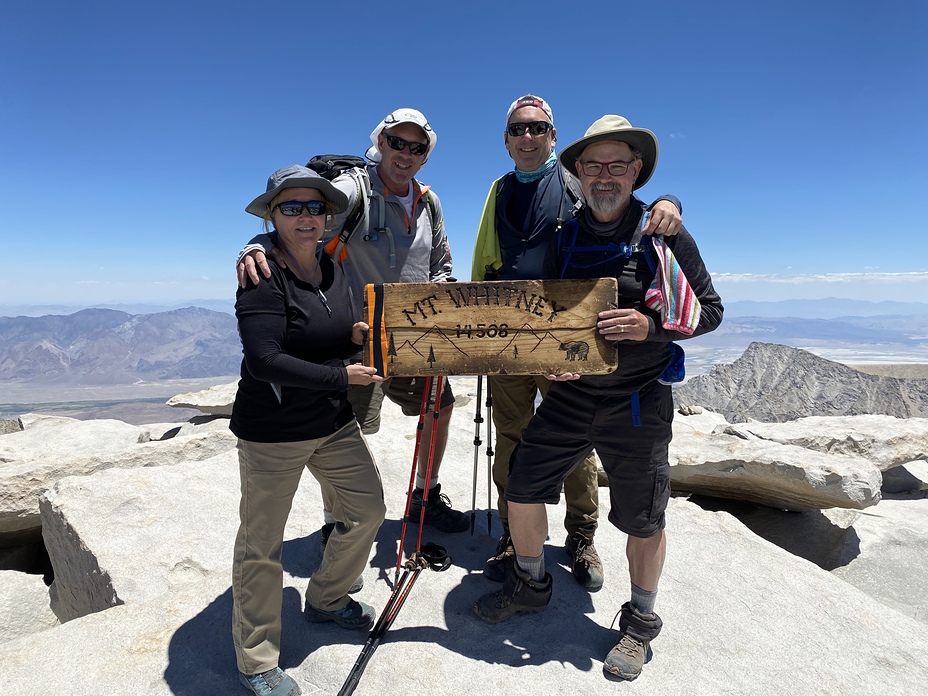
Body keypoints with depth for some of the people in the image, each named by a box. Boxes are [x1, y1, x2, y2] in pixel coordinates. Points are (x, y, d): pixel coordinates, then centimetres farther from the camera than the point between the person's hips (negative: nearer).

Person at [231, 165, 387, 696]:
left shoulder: (335, 271, 6)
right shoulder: (263, 277, -16)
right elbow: (264, 360, -26)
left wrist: (355, 336, -6)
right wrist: (343, 377, -22)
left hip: (335, 422, 8)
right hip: (272, 432, -7)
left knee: (369, 510, 15)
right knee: (262, 547, 5)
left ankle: (326, 599, 41)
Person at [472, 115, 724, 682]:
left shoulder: (664, 235, -5)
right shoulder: (565, 238, 6)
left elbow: (709, 310, -3)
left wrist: (649, 325, -21)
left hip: (638, 401, -3)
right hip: (569, 394, 4)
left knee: (643, 520, 8)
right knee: (522, 490, 7)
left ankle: (641, 623, 35)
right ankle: (531, 586, 35)